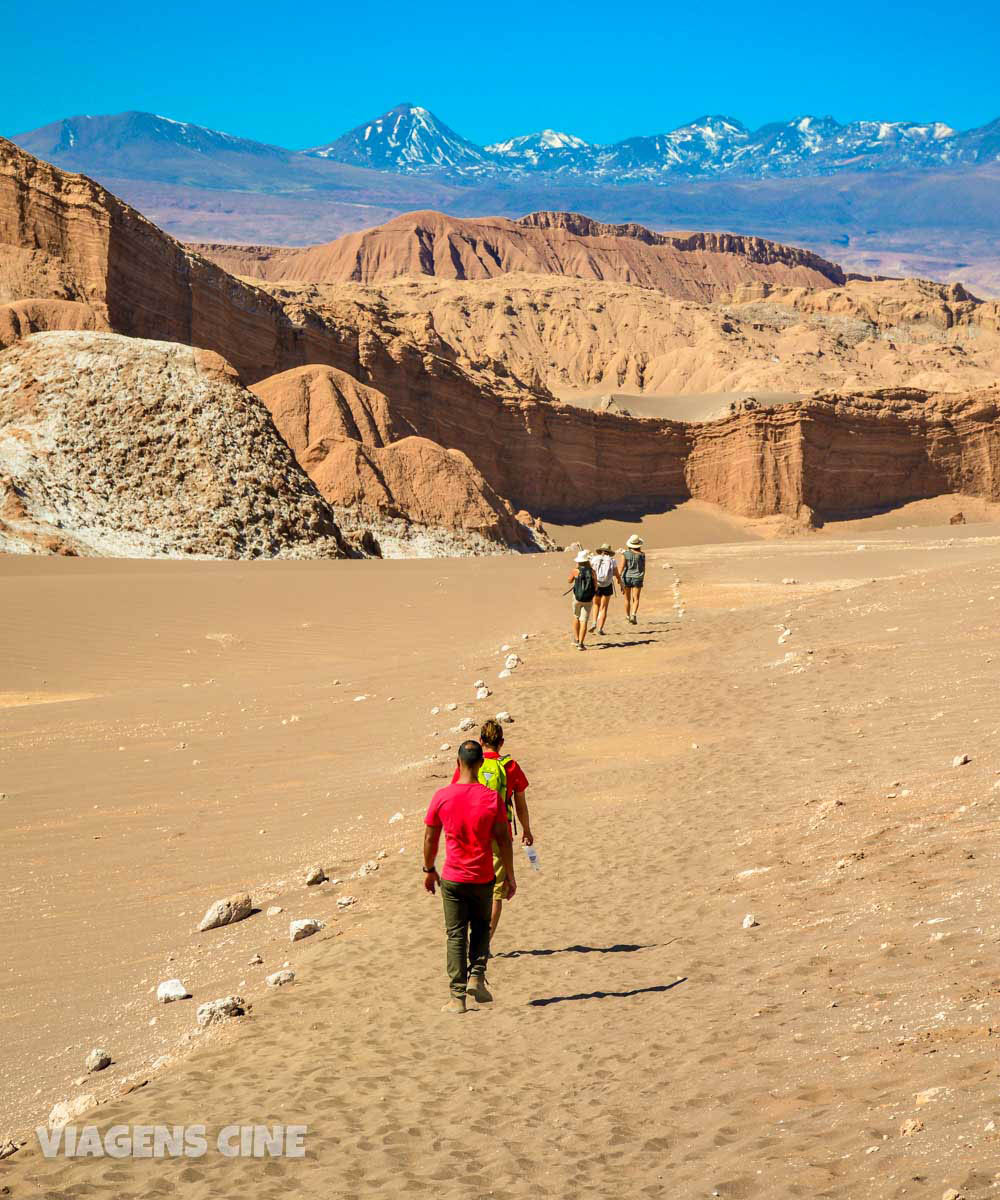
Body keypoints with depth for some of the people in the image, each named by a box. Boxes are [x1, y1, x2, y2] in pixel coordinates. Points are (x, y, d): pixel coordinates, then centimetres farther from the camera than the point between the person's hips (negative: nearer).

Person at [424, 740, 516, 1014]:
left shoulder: (442, 796, -7)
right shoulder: (492, 798, -9)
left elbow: (430, 838, 1)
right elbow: (503, 840, -7)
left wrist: (429, 870, 15)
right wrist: (510, 876, 3)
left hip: (452, 878, 0)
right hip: (482, 878, 0)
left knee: (456, 935, 6)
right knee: (481, 927, 22)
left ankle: (458, 997, 5)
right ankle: (476, 976, 4)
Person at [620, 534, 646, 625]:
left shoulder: (625, 553, -7)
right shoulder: (642, 555, -3)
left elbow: (622, 567, -12)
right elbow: (643, 569, 5)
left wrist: (619, 578, -10)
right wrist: (642, 578, 19)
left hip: (627, 577, 1)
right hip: (637, 578, -1)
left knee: (627, 598, 18)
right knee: (636, 599, -2)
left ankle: (627, 616, 31)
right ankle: (634, 614, -25)